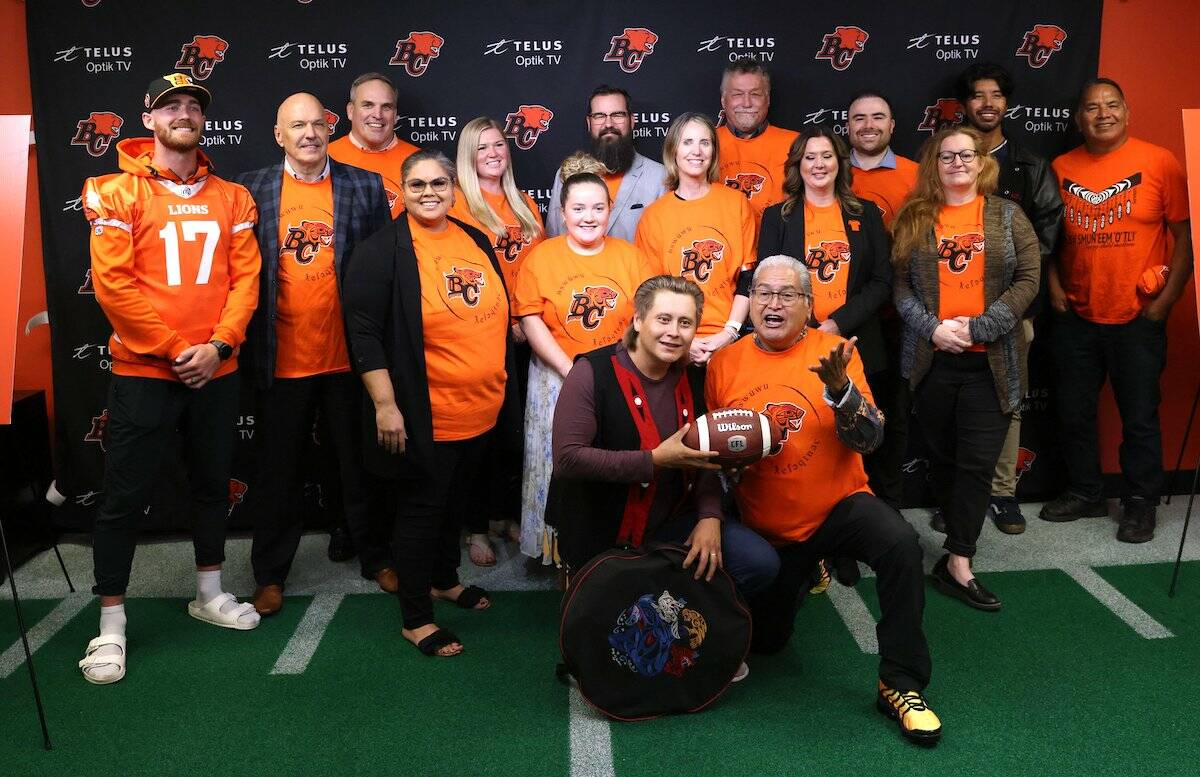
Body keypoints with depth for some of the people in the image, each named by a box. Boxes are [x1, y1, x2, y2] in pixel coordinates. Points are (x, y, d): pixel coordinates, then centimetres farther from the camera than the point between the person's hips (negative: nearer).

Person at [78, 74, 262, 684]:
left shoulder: (231, 198, 8)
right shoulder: (116, 193, -4)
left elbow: (245, 278, 2)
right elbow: (112, 283, -11)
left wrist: (219, 344, -11)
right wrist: (173, 350, -14)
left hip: (216, 371, 4)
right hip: (143, 371, -4)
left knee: (213, 484, 16)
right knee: (124, 496, 2)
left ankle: (210, 594, 33)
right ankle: (111, 625, 13)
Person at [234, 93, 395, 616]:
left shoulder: (365, 187, 2)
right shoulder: (252, 190, 2)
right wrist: (248, 347, -5)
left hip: (349, 356, 0)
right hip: (282, 360, 0)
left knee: (359, 465, 14)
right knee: (281, 473, 12)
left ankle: (375, 557, 30)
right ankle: (271, 573, 26)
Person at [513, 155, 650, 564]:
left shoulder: (629, 255, 5)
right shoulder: (541, 257, 0)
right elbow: (531, 319, -6)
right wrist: (570, 369, -15)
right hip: (558, 379, -1)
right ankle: (563, 550, 20)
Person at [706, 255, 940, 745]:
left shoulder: (834, 353, -7)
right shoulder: (724, 364, -3)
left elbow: (869, 439, -16)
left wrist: (839, 388, -33)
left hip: (839, 507, -2)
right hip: (767, 530, 2)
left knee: (900, 544, -33)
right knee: (765, 640, 13)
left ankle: (900, 683, -17)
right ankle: (799, 576, 48)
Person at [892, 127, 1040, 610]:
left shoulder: (1008, 216, 6)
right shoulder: (914, 218, 8)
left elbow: (1028, 279, -2)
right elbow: (901, 284, 3)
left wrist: (977, 327, -12)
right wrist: (932, 328, -12)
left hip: (990, 360, -1)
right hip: (932, 358, 1)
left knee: (977, 462, -5)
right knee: (942, 457, 9)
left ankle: (957, 563, -1)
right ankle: (961, 544, 25)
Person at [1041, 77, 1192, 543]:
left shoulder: (1160, 163, -5)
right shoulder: (1061, 168, 4)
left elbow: (1186, 234, -4)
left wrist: (1166, 299, -9)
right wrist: (1054, 287, 3)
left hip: (1137, 318, -3)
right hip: (1075, 317, 3)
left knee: (1139, 417, 5)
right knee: (1074, 413, 12)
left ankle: (1141, 504, 21)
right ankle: (1085, 493, 30)